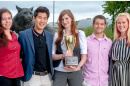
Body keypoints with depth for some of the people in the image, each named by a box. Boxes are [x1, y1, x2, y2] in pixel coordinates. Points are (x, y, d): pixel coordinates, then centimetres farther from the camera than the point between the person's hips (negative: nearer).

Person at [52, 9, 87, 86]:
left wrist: (77, 67, -13)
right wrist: (63, 55, -12)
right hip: (59, 72, 1)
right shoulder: (57, 35, 9)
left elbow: (84, 55, 2)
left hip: (75, 72, 0)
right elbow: (52, 56, 6)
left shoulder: (80, 34, 6)